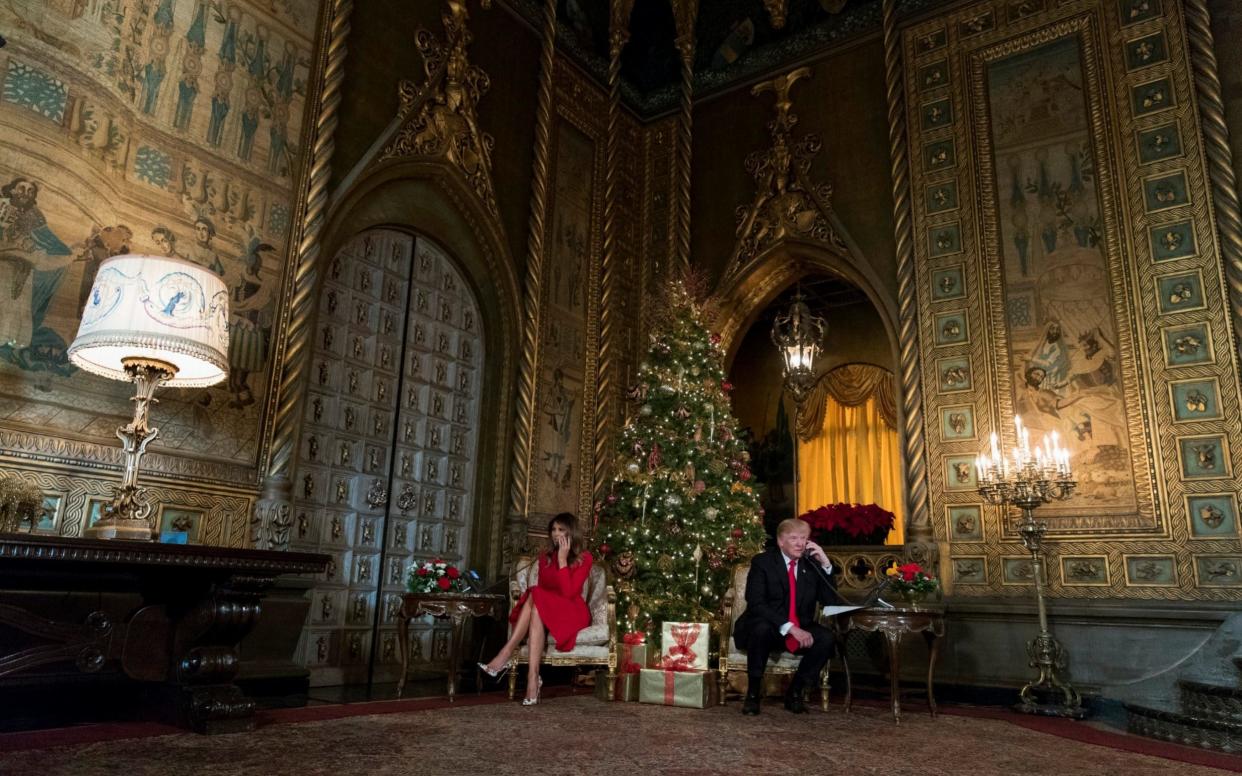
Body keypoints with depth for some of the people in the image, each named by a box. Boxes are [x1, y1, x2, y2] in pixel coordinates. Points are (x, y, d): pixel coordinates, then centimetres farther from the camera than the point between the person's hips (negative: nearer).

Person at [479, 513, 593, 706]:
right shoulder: (545, 556, 12)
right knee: (535, 603, -32)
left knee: (536, 597, -31)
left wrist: (562, 560, -18)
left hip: (571, 612, -4)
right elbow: (542, 587, 3)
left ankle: (505, 656, -37)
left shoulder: (584, 558, -4)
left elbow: (568, 593, -15)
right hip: (544, 611, 4)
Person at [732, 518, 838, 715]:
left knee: (826, 638, -25)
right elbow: (756, 604, -18)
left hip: (800, 630, 4)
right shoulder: (762, 561, -7)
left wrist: (826, 564, -13)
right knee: (761, 628, -37)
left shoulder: (812, 564, 5)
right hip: (767, 627, -4)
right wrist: (790, 627, -29)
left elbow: (830, 601, -2)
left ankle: (795, 692, -5)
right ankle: (753, 692, -17)